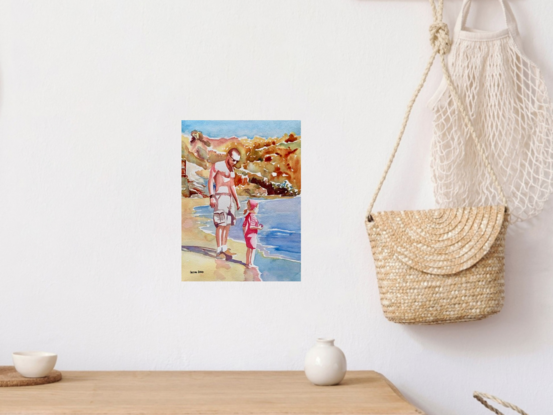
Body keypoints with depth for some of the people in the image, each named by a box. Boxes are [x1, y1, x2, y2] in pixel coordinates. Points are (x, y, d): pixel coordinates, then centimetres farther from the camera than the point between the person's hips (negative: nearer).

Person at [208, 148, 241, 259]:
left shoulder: (231, 170, 20)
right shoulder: (217, 166, -2)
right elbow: (210, 181, -8)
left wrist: (237, 201, 26)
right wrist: (211, 196, -18)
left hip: (229, 197, 8)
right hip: (220, 196, -8)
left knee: (228, 223, 9)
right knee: (220, 224, -13)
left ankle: (224, 248, 17)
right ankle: (219, 251, -14)